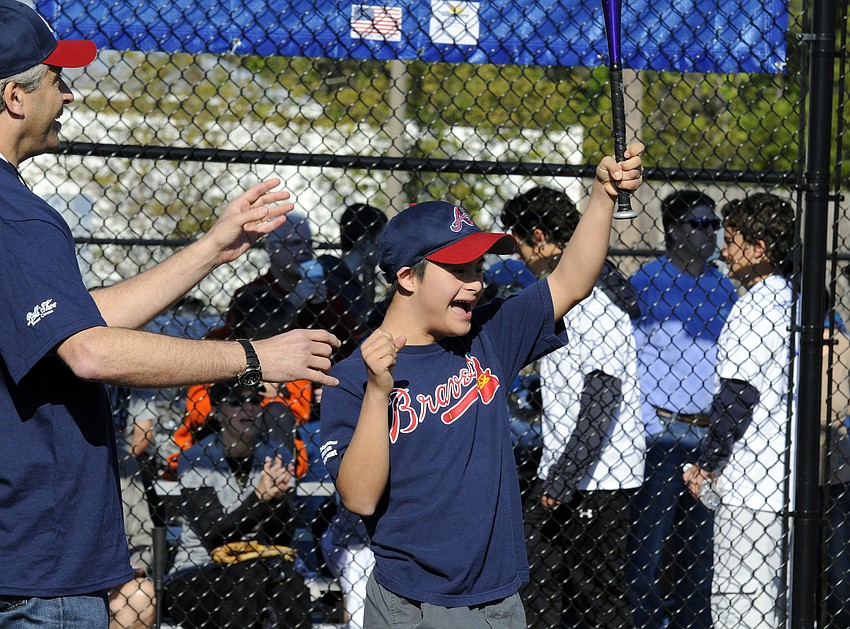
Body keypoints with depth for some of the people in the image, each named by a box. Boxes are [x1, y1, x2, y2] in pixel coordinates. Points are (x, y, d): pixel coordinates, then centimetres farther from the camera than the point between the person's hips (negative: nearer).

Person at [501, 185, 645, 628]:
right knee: (532, 578, 12)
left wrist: (565, 479, -24)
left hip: (599, 479, -10)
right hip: (558, 473, 10)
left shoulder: (597, 301, -17)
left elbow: (601, 401, -24)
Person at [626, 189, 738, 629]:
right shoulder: (646, 284, -6)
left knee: (700, 543, 10)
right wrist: (649, 430, -13)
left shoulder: (723, 288, 12)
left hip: (710, 434, 6)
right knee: (647, 545, -6)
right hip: (660, 433, -6)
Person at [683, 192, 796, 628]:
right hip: (783, 484, 9)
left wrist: (706, 464, -6)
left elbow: (736, 398, -18)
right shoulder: (791, 302, 14)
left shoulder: (754, 307, -14)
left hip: (749, 489, -9)